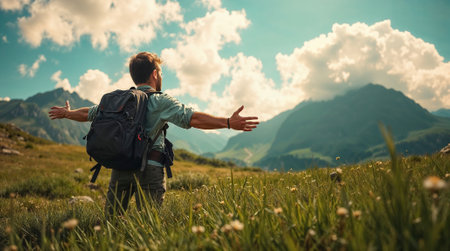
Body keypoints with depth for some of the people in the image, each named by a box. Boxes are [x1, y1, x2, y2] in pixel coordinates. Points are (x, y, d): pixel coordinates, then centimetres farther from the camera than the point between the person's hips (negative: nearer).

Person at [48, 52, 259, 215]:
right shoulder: (160, 101, -3)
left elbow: (88, 114, 29)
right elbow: (192, 118, -15)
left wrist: (66, 113, 50)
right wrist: (228, 122, -18)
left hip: (119, 167, 5)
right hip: (148, 169, -5)